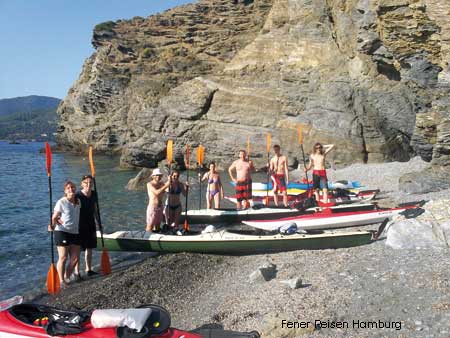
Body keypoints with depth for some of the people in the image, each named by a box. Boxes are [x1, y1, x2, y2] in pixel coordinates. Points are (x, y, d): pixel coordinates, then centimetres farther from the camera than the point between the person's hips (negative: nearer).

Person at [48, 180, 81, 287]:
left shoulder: (78, 202, 10)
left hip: (74, 233, 6)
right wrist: (52, 225, -32)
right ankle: (61, 280, 10)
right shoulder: (61, 202, -9)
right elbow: (54, 217, -12)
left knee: (75, 258, 6)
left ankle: (67, 277, 25)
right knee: (63, 257, -3)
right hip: (62, 232, -6)